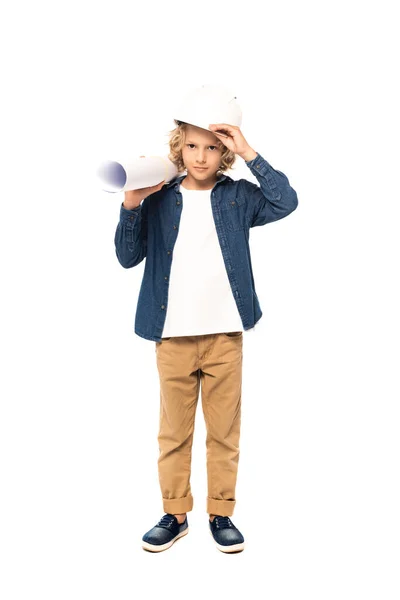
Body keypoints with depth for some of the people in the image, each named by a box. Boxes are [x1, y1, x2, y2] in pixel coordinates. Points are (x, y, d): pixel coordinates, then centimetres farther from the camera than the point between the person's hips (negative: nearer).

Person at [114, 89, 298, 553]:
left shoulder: (237, 197, 3)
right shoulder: (159, 199, 2)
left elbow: (286, 202, -14)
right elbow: (128, 257, 0)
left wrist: (249, 154, -14)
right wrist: (131, 207, -14)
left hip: (225, 334, 0)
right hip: (172, 336, 0)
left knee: (224, 431, 9)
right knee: (174, 432, 10)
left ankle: (221, 514, 24)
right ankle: (175, 515, 24)